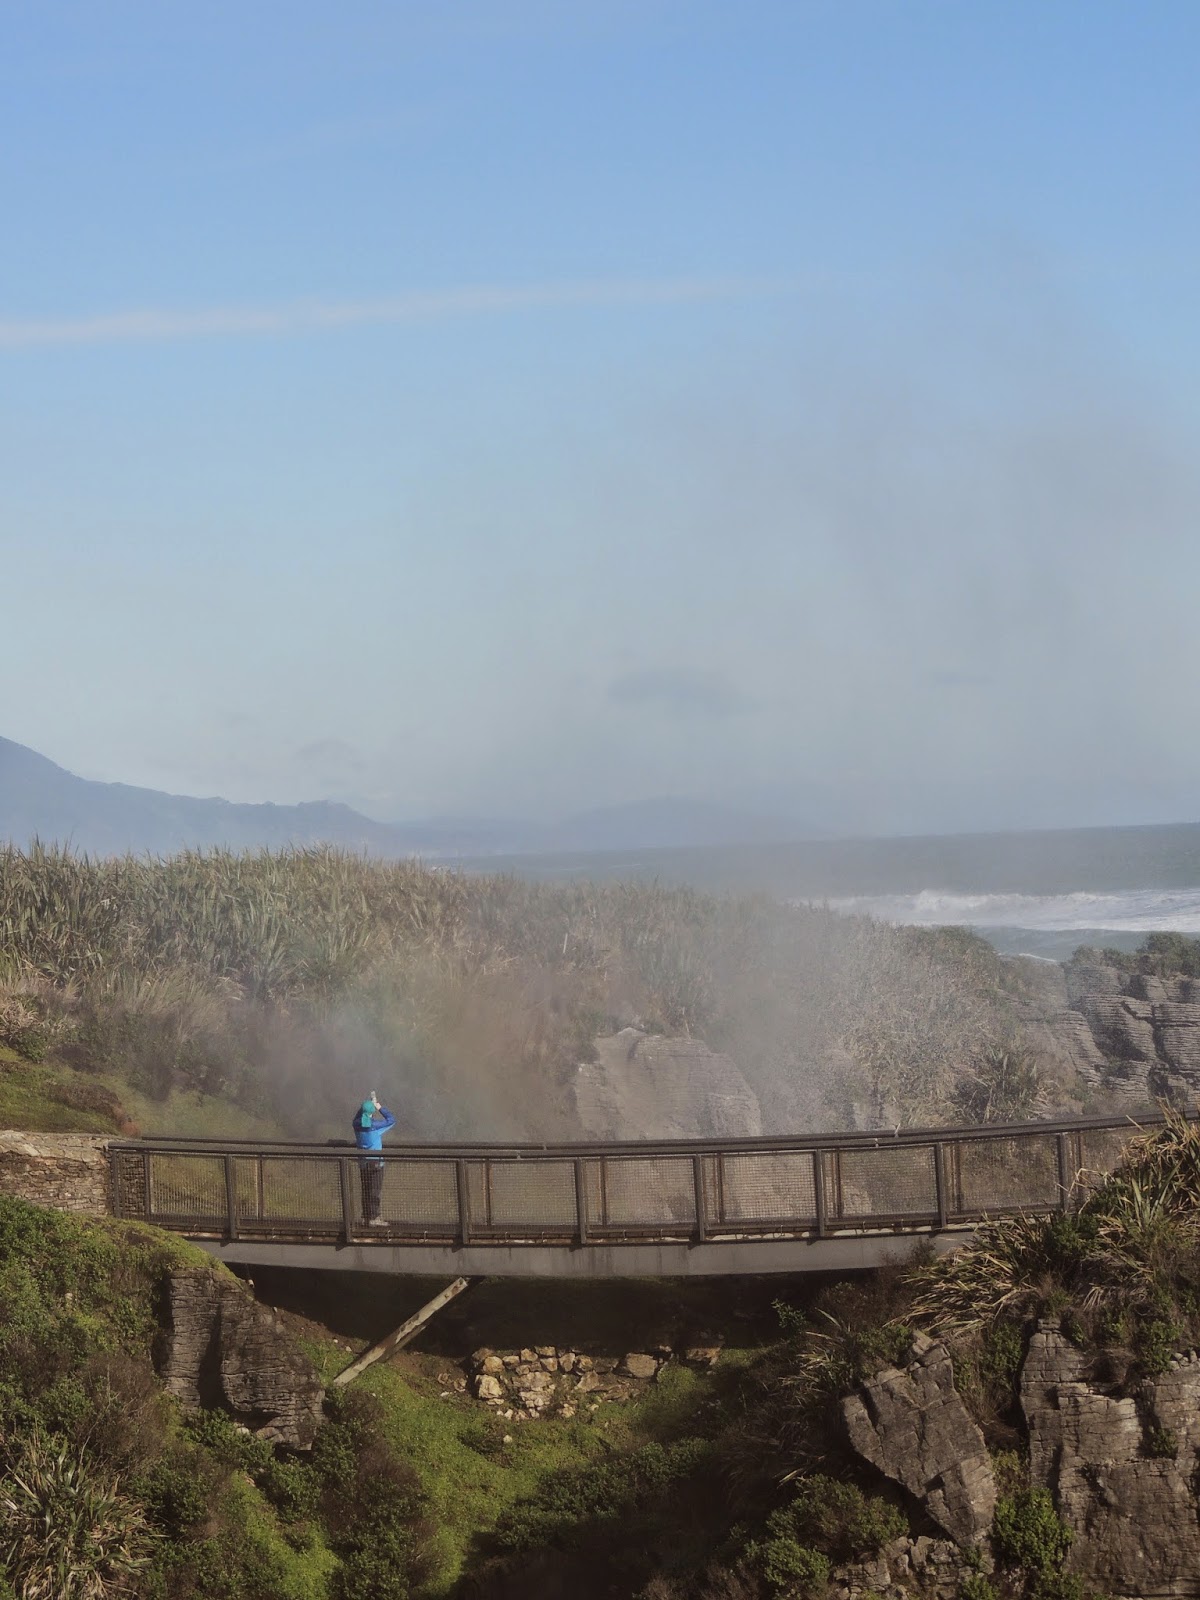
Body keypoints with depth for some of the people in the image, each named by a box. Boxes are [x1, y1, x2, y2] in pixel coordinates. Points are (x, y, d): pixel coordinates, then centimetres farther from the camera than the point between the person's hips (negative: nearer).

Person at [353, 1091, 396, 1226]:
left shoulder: (357, 1124, -2)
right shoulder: (374, 1125, -17)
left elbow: (359, 1114, 21)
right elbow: (391, 1120, -6)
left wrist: (371, 1102, 21)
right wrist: (380, 1107, 0)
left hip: (362, 1162, 6)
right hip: (375, 1161, -6)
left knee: (366, 1190, 14)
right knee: (376, 1191, 2)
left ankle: (366, 1217, 19)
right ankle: (374, 1218, 4)